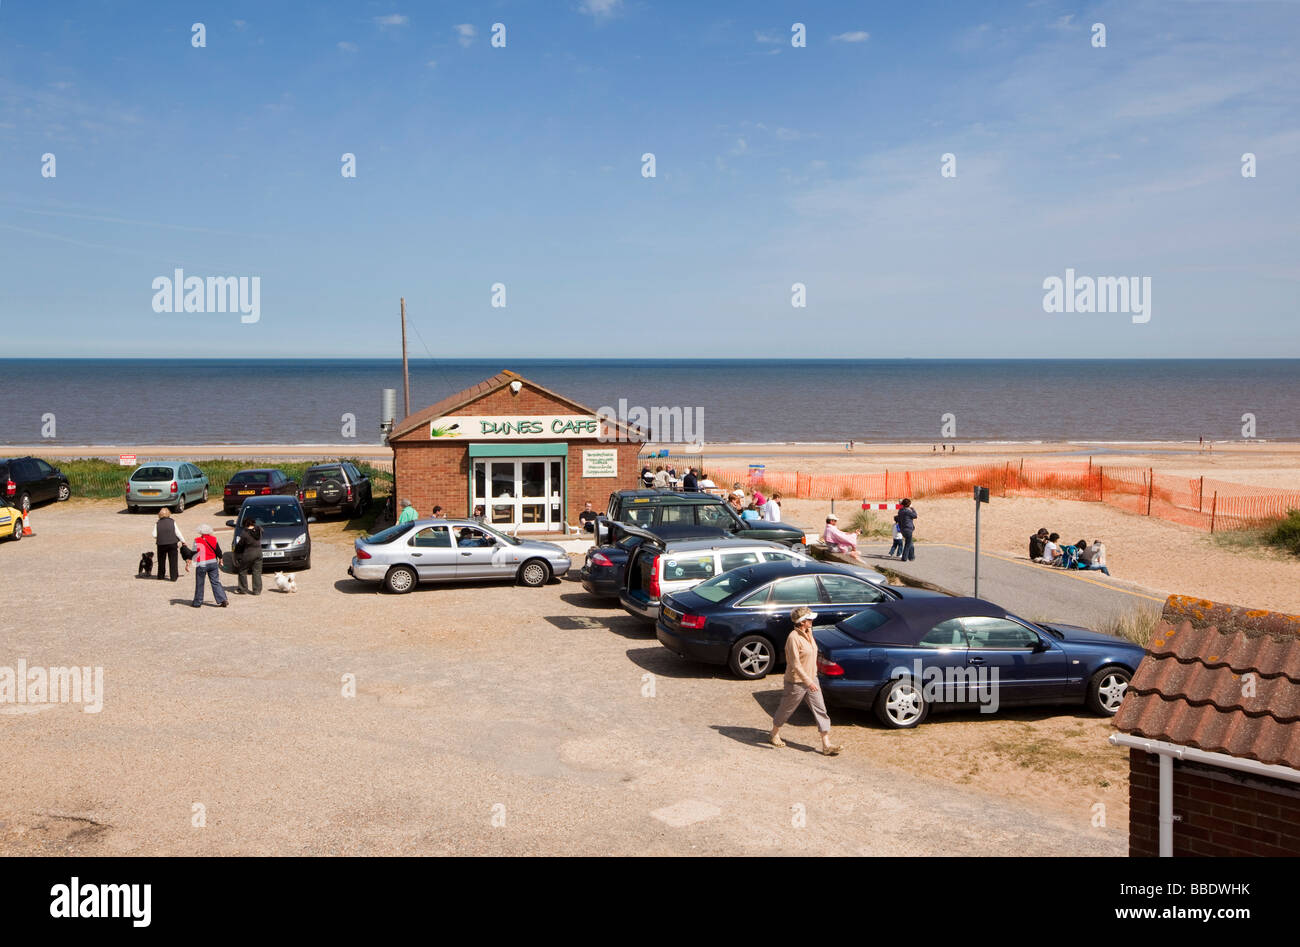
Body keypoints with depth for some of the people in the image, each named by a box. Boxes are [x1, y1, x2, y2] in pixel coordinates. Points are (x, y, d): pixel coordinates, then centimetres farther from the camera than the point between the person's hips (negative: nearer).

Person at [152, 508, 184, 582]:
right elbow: (177, 533, -3)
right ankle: (174, 577, 1)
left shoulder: (157, 524, 0)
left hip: (161, 544, 1)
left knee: (161, 561, 17)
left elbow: (154, 535, -3)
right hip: (172, 543, -1)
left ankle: (161, 575, 26)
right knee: (173, 561, 3)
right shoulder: (173, 522, -2)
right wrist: (183, 541, 8)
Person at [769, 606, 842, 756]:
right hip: (796, 682, -8)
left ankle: (827, 745, 4)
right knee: (786, 710, 10)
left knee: (820, 710, 2)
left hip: (811, 679, 8)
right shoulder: (794, 638, -22)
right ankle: (774, 735, 32)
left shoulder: (808, 634, 6)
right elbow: (795, 664, -26)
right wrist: (808, 681, -31)